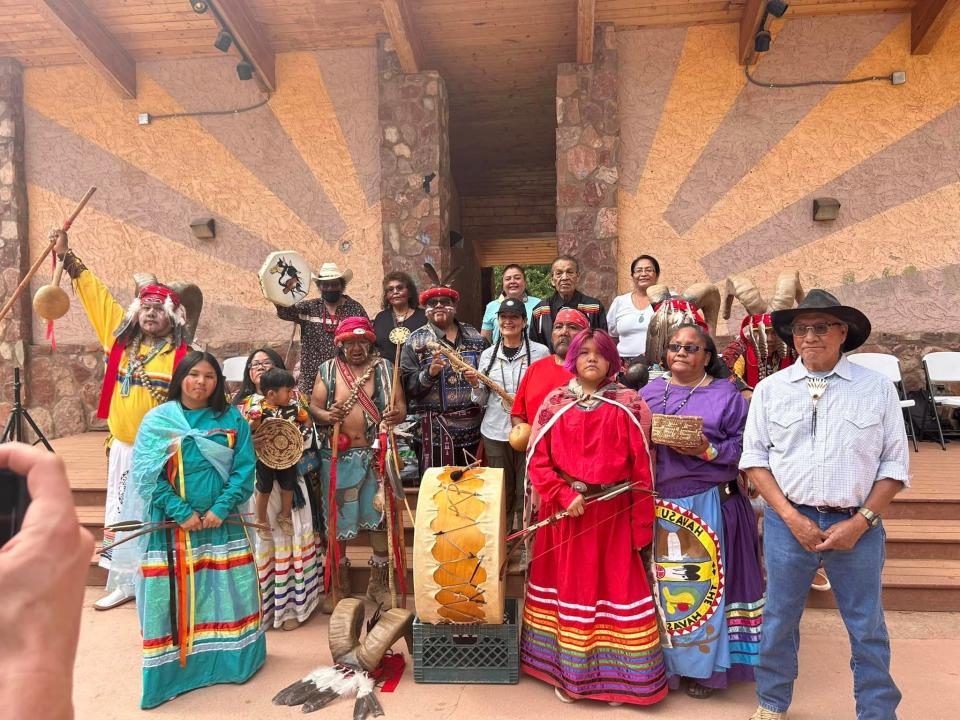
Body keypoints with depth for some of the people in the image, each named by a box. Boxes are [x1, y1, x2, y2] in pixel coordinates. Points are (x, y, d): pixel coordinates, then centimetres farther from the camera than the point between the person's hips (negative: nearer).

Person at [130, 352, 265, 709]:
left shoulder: (232, 419, 1)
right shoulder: (157, 419, -2)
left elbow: (244, 469, -2)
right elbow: (145, 473, -7)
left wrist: (221, 508, -13)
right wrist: (182, 513, -15)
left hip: (222, 523, 2)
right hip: (172, 523, -1)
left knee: (228, 590, 9)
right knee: (173, 595, 3)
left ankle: (228, 659, 29)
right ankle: (173, 665, 21)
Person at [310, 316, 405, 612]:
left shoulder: (384, 368, 5)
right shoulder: (327, 370, 5)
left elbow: (400, 405, -1)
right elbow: (314, 407, 2)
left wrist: (397, 414, -24)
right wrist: (327, 416, -21)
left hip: (376, 454, 0)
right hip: (338, 457, 0)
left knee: (380, 518, 5)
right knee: (337, 521, 8)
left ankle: (378, 583, 22)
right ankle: (339, 585, 26)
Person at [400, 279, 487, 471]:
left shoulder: (474, 335, 10)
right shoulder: (415, 341, 0)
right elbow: (407, 386, -6)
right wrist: (429, 373, -21)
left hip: (473, 428, 3)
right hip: (435, 432, -3)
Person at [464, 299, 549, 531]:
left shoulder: (540, 352, -1)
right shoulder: (488, 354, 9)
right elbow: (482, 400, 12)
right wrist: (475, 384, -8)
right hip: (495, 433, 3)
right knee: (500, 493, 13)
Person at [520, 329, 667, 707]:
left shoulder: (629, 405, -2)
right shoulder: (555, 403, 0)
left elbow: (641, 465, -4)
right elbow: (536, 460, -1)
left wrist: (641, 522, -6)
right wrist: (563, 495, -13)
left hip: (614, 513, -1)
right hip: (565, 512, 1)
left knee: (615, 588, 7)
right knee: (569, 587, 11)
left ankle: (614, 675, 25)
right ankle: (569, 672, 27)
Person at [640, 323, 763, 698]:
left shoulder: (726, 395, 3)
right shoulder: (649, 392, 12)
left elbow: (743, 446, -4)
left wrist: (708, 450, -18)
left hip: (706, 502, -3)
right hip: (656, 501, 3)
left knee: (702, 581, 2)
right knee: (657, 582, 8)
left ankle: (703, 665, 20)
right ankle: (659, 660, 24)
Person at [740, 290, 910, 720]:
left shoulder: (877, 388, 0)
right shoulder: (770, 389, 1)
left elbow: (895, 464, 1)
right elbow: (754, 457, 1)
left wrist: (860, 522, -9)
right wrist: (791, 517, -8)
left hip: (855, 524, 0)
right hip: (788, 520, 1)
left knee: (867, 628, 11)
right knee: (779, 619, 13)